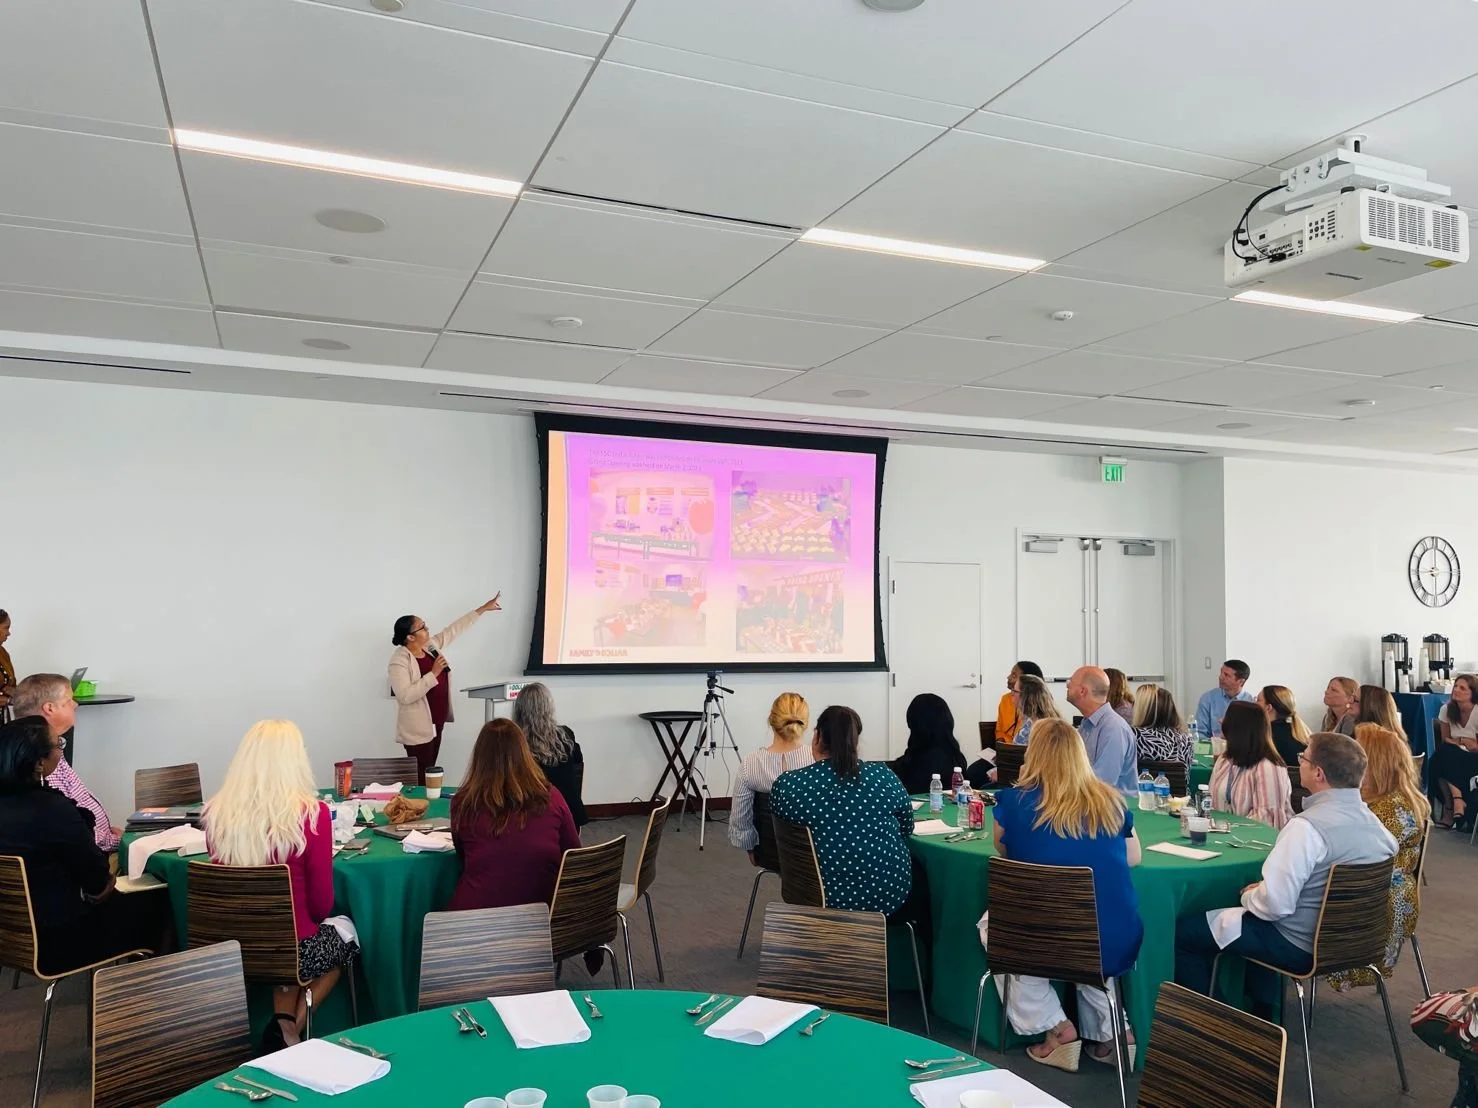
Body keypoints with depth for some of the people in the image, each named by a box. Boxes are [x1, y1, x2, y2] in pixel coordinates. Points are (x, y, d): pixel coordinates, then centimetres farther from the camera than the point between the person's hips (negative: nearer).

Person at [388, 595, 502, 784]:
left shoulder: (430, 645, 3)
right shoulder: (399, 661, -19)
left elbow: (454, 629, 12)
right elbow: (405, 696, -28)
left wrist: (482, 609, 14)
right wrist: (433, 673, -26)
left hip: (436, 722, 8)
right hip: (418, 728, -8)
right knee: (421, 780, -4)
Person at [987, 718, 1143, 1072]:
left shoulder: (1015, 801, -6)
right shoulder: (1111, 802, 1)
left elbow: (1003, 851, 13)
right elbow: (1134, 858, 17)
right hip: (1117, 944, 4)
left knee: (991, 923, 28)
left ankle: (1055, 1028, 19)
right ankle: (1106, 1034, 26)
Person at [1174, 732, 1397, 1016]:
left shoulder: (1307, 826, -29)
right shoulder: (1371, 819, -3)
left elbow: (1275, 904, -30)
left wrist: (1249, 896, -6)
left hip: (1299, 944, -9)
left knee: (1181, 930, 2)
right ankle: (1262, 1009, 38)